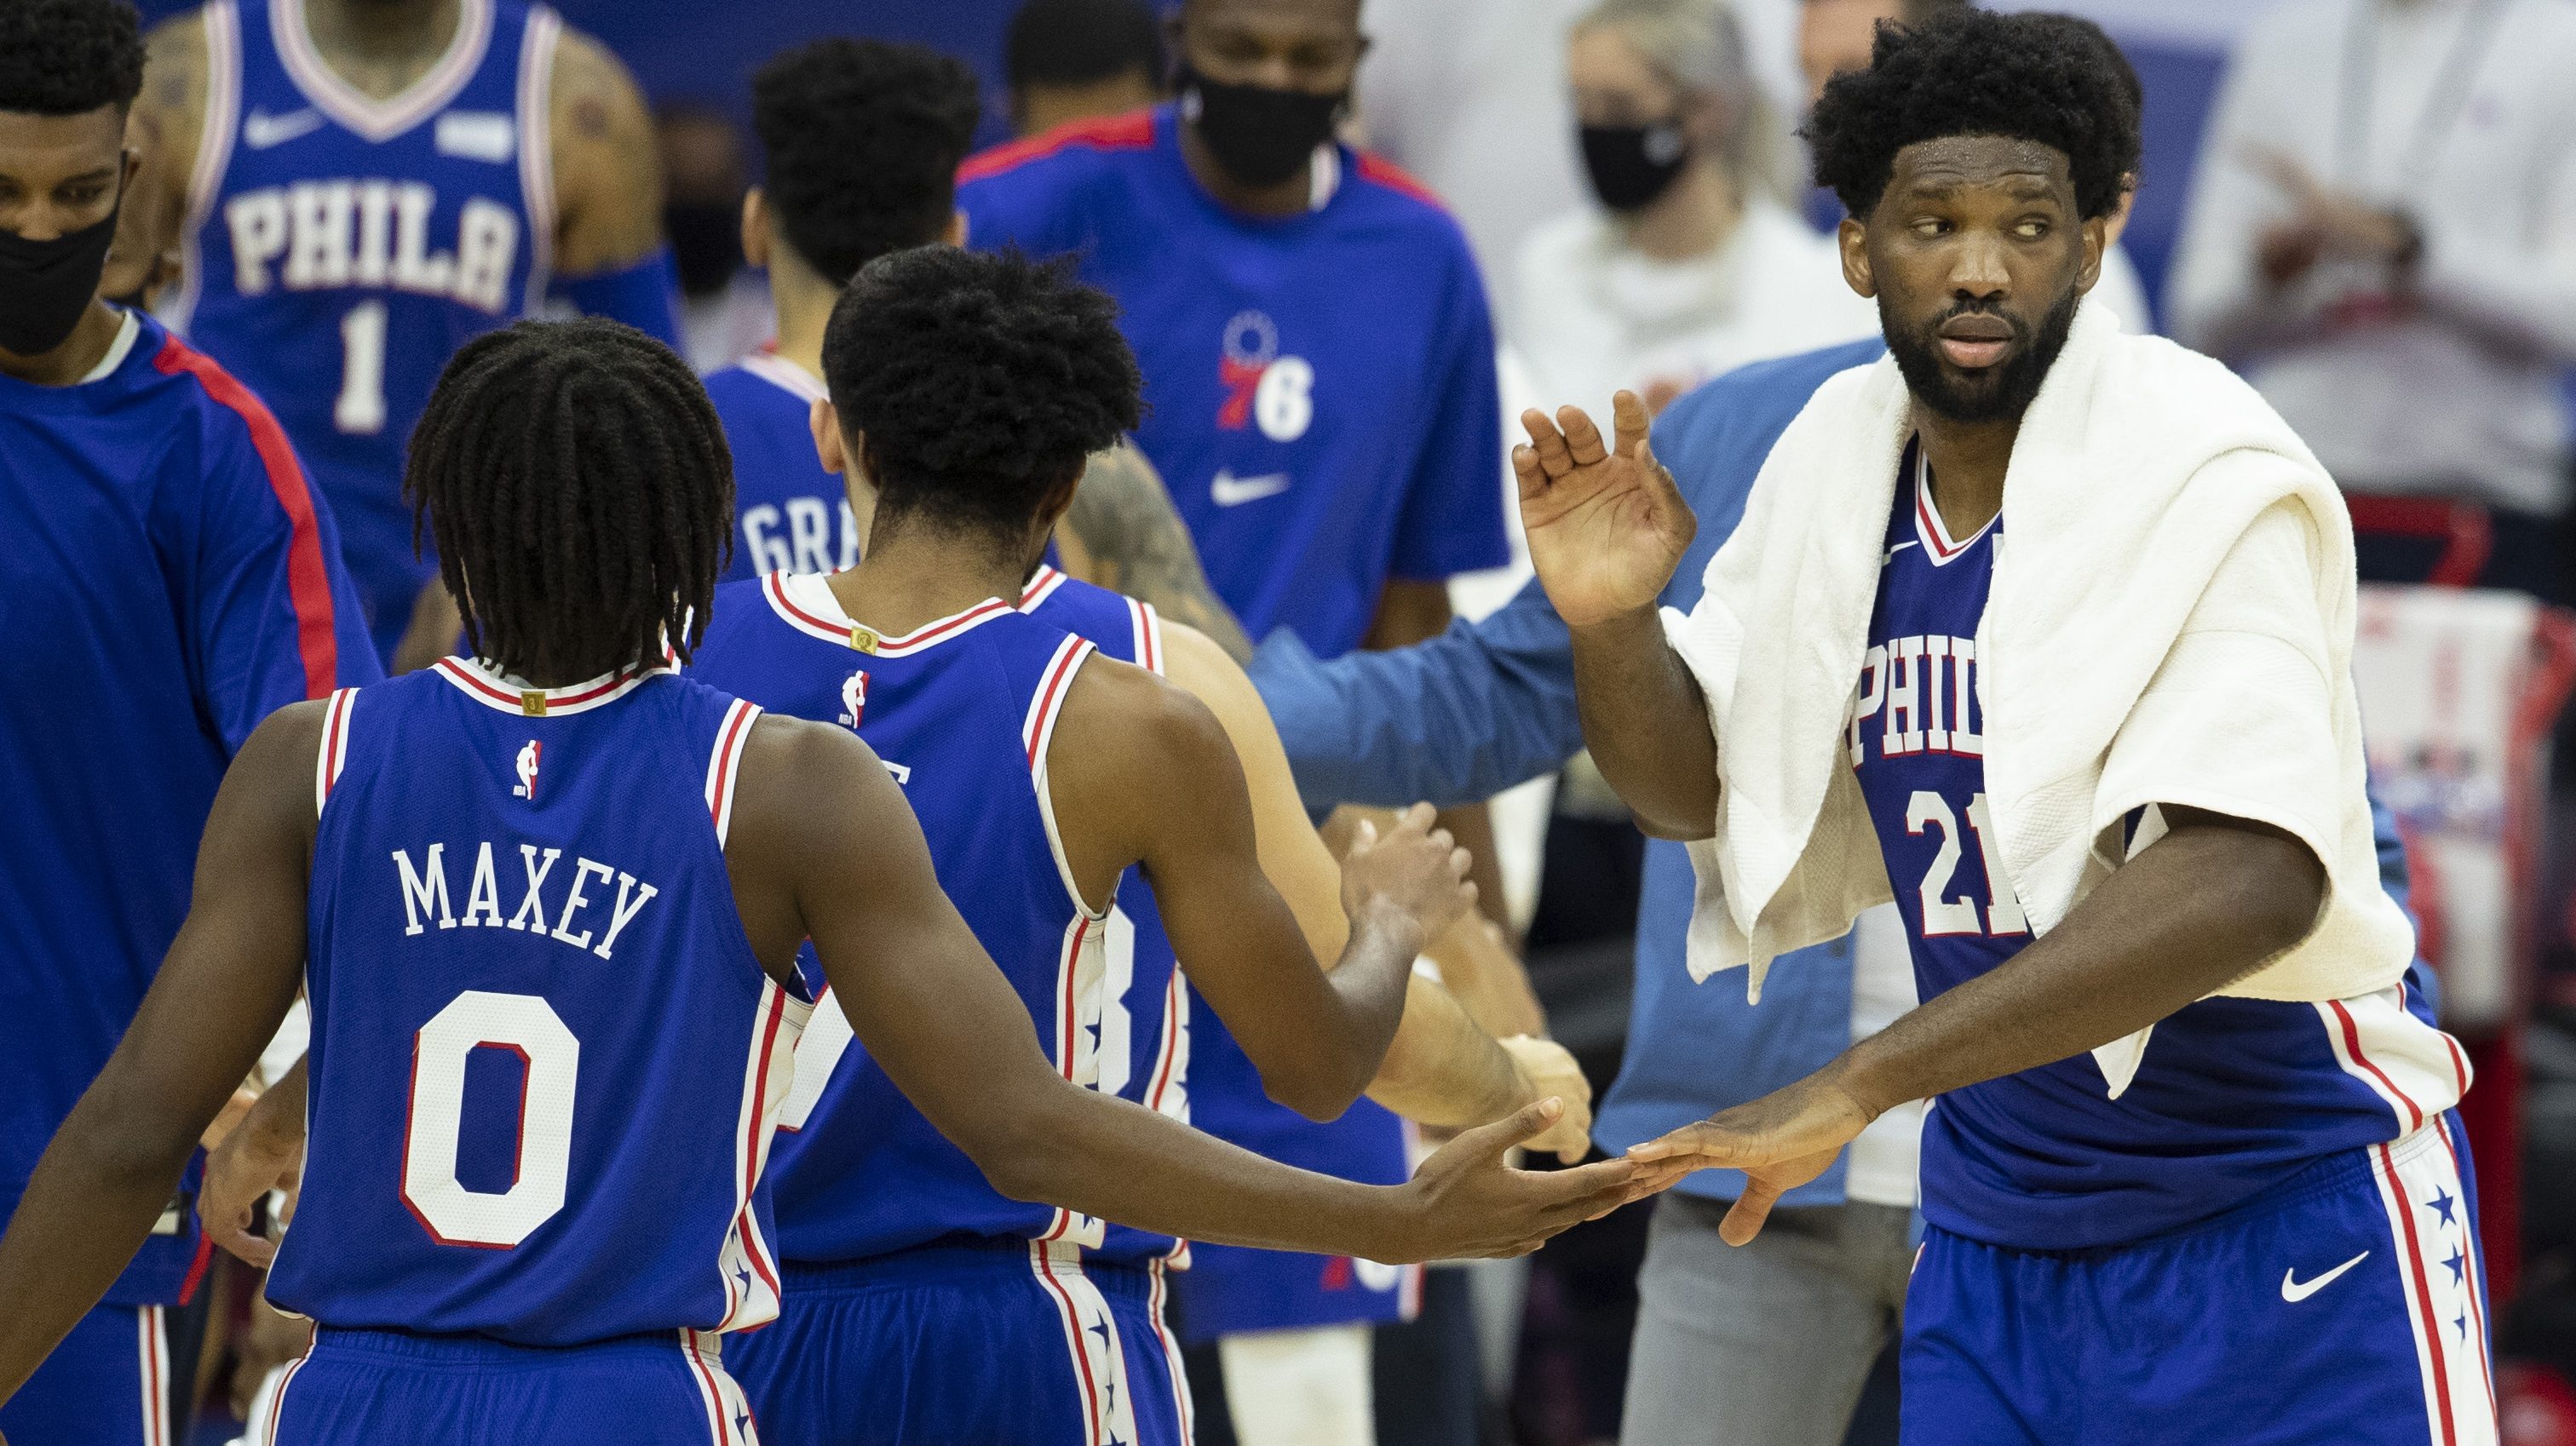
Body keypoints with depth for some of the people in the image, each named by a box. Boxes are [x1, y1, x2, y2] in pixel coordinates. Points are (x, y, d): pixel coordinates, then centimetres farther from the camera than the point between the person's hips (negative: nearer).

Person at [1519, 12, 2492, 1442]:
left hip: (2283, 1217, -6)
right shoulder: (1838, 460, 2)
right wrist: (1608, 619, -9)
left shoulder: (2199, 474, -19)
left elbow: (2252, 879, -31)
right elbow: (1693, 787, 14)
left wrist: (1857, 1083, -35)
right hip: (1999, 1234, 6)